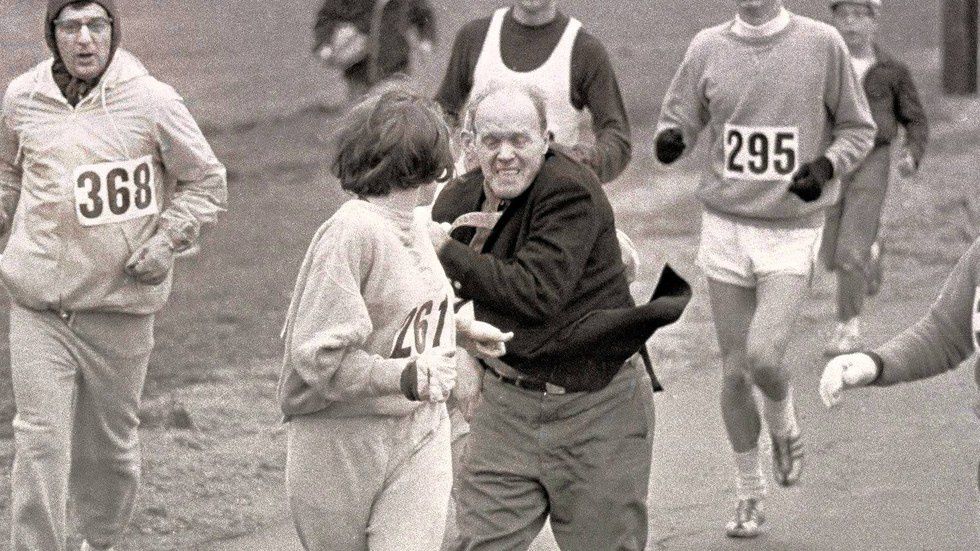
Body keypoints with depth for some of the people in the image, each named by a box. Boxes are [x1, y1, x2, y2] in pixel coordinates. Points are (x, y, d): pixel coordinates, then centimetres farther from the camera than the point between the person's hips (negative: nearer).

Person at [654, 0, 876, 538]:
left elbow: (858, 128, 5)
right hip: (725, 226, 2)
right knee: (734, 369, 5)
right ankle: (749, 495, 22)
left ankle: (784, 427, 15)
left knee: (764, 356, -19)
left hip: (792, 230, -2)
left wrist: (827, 165, -14)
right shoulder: (707, 47, 1)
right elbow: (678, 119, 7)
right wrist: (670, 139, -17)